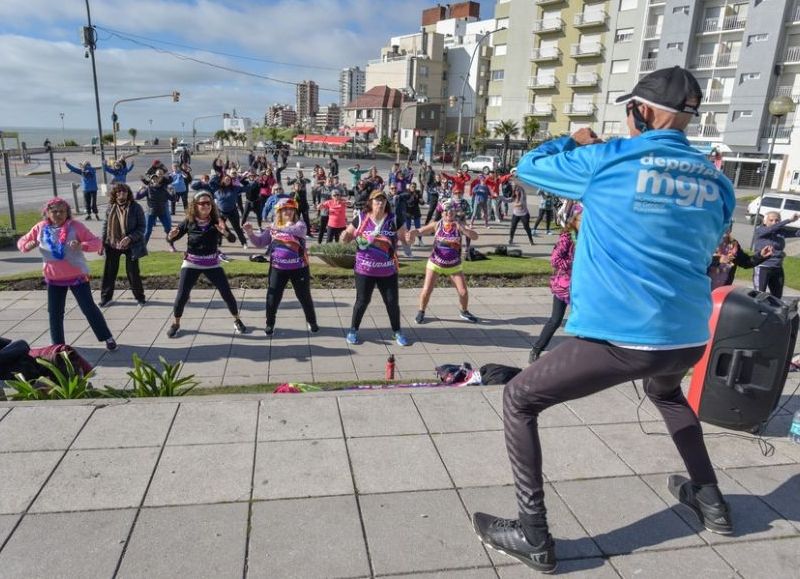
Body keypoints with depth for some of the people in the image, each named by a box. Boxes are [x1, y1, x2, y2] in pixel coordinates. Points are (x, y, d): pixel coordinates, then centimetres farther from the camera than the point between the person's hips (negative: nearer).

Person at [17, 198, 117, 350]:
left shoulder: (75, 226, -11)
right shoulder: (41, 228, -1)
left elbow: (97, 242, -14)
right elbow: (21, 242, 10)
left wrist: (82, 245, -33)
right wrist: (27, 245, -15)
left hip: (77, 276, -4)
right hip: (53, 278, 4)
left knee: (89, 308, -1)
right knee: (54, 312, 8)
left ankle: (107, 338, 10)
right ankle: (58, 344, 23)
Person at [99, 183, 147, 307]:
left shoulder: (135, 207, -11)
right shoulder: (110, 208, 1)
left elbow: (142, 227, -12)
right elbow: (105, 226, 9)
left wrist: (130, 238, -24)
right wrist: (102, 243, 4)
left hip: (131, 245, -3)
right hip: (112, 245, 4)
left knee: (133, 272, 5)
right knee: (109, 271, 11)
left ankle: (139, 296, 22)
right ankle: (106, 296, 26)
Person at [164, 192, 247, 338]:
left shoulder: (216, 221, -9)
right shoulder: (189, 221, -9)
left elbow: (233, 239, -16)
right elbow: (171, 239, -1)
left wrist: (224, 232, -36)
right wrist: (172, 235, -25)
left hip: (213, 264, 0)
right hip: (191, 264, 0)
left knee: (227, 293, -1)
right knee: (182, 295, -4)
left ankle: (237, 321, 20)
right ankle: (175, 324, 18)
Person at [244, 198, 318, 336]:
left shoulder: (299, 224, -3)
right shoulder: (272, 228, 7)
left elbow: (297, 230, -27)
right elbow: (259, 242, 6)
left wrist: (279, 228, -41)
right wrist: (250, 233, -14)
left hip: (299, 268, -2)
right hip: (278, 268, 2)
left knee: (304, 296, 11)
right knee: (273, 297, 4)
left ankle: (312, 321, 31)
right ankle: (270, 324, 25)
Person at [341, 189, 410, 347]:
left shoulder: (394, 219, -3)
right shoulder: (360, 218, -5)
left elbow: (406, 239, 3)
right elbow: (347, 238, 4)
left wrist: (410, 237, -20)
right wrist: (344, 236, -19)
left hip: (388, 271, 1)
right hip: (364, 270, -1)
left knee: (392, 301, 7)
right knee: (362, 301, 5)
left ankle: (397, 332, 25)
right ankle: (353, 330, 24)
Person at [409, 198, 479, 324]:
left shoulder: (459, 225, -7)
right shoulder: (437, 225, -7)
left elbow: (475, 236, -19)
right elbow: (419, 231, -7)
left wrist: (462, 228, -34)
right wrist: (412, 232, -30)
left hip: (454, 266, 1)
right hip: (435, 264, -1)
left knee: (463, 291, 0)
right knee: (426, 290, -6)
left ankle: (464, 312, 28)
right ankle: (421, 312, 20)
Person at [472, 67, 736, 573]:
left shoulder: (607, 160, -6)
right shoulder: (717, 182, 9)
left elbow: (529, 167, 9)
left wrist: (574, 142, 27)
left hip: (616, 338, -6)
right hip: (689, 338, 7)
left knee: (519, 401, 9)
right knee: (665, 391, 40)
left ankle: (534, 536, 10)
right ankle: (711, 501, 49)